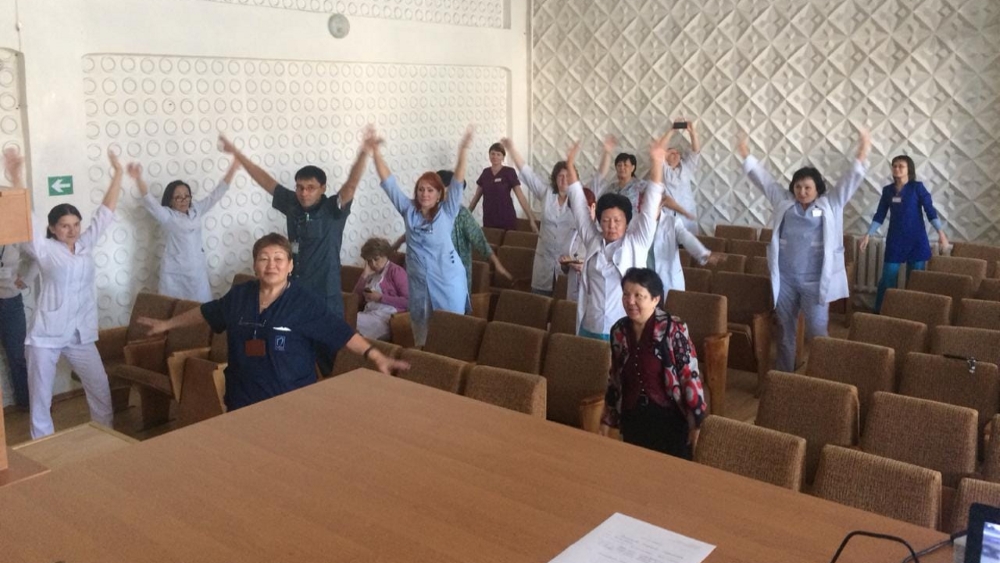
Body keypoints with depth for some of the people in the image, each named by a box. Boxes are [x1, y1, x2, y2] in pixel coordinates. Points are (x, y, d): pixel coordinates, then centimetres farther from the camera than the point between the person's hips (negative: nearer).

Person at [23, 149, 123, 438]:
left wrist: (117, 173, 7)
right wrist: (16, 175, -20)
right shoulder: (45, 250, -5)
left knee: (100, 387, 8)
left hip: (80, 333, 4)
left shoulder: (86, 244, 5)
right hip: (46, 333, -3)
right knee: (40, 393, 6)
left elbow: (106, 211, 7)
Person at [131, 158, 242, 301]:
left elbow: (217, 193, 7)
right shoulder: (167, 215, -5)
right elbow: (149, 200, -20)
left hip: (197, 269, 4)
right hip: (175, 271, -4)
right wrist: (138, 178, -38)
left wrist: (233, 168, -1)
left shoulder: (196, 210, 8)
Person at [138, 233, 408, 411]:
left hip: (291, 403, -4)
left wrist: (376, 356, -22)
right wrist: (167, 324, 29)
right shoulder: (239, 295, 2)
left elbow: (341, 332, -13)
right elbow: (206, 312, 19)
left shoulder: (306, 301, -11)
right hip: (243, 401, 4)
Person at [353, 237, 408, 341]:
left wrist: (380, 298, -10)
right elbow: (356, 298, 12)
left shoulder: (396, 271, 2)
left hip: (386, 317, -6)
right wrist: (365, 275, 5)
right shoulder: (371, 274, 23)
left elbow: (408, 300, -10)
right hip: (370, 315, 6)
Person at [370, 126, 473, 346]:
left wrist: (462, 151, -32)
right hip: (419, 282, 3)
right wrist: (376, 152, -15)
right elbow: (389, 182, -5)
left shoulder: (446, 212, -6)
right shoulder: (409, 211, -1)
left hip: (447, 280, -2)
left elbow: (457, 183, -18)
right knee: (421, 336, 13)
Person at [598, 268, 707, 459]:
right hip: (632, 420, 5)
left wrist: (695, 422, -12)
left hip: (668, 419, -4)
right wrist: (607, 420, 14)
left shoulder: (673, 329, -15)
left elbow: (690, 376, -13)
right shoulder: (619, 330, 0)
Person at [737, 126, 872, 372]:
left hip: (815, 281, -3)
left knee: (817, 332, -1)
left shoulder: (830, 204, 1)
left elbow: (851, 180, -6)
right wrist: (746, 156, 9)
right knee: (784, 331, 12)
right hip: (785, 279, 3)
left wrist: (861, 155, -17)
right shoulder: (783, 202, 7)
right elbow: (763, 179, 10)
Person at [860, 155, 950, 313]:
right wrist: (868, 234, 2)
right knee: (887, 279, 2)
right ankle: (879, 313, 11)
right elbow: (879, 215, 9)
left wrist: (941, 233, -18)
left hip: (916, 240, -3)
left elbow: (930, 211, -9)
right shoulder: (887, 190, 5)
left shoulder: (917, 187, -6)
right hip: (895, 241, 3)